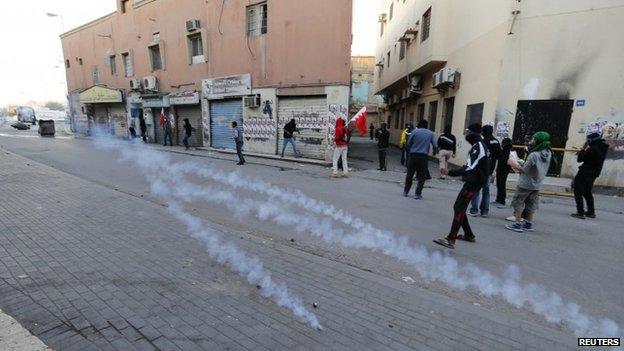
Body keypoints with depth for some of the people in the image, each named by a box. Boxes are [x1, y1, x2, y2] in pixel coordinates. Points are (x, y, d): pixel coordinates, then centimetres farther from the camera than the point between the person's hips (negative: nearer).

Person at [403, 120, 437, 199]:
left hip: (413, 155, 0)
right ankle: (418, 194, 5)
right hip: (424, 156, 0)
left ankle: (405, 192, 18)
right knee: (422, 176, 7)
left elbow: (408, 144, 0)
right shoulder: (431, 133, 4)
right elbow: (435, 146, 1)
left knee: (409, 174, 12)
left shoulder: (415, 131, 0)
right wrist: (434, 152, 22)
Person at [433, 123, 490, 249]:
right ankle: (469, 234, 26)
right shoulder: (480, 145, 15)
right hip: (473, 182, 10)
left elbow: (470, 168, -27)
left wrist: (450, 172, -32)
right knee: (458, 207, 14)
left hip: (473, 183, -10)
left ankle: (450, 240, -17)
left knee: (459, 208, -14)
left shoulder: (478, 147, -17)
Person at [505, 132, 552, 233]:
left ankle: (518, 224, 5)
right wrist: (519, 165, 10)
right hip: (537, 184, 7)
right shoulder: (548, 154, -1)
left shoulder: (533, 155, -25)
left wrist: (514, 164, -6)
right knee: (531, 205, 17)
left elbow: (524, 169, -20)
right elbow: (538, 167, 9)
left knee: (518, 203, 4)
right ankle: (529, 224, 26)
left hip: (525, 184, -7)